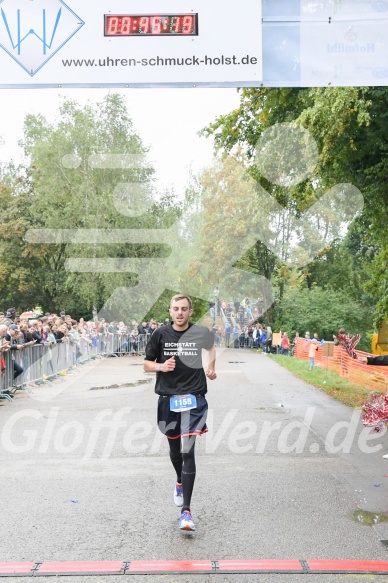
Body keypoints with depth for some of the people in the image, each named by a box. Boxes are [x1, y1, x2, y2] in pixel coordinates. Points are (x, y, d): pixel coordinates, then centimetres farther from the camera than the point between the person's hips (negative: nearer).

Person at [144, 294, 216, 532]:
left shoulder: (201, 332, -2)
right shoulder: (161, 334, -1)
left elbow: (211, 347, 22)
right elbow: (147, 364, 6)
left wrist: (211, 367, 10)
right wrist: (161, 366, -13)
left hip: (193, 398, -2)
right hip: (168, 399, 2)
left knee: (187, 452, -12)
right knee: (175, 449, 18)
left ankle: (186, 510, -11)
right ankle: (180, 482, 50)